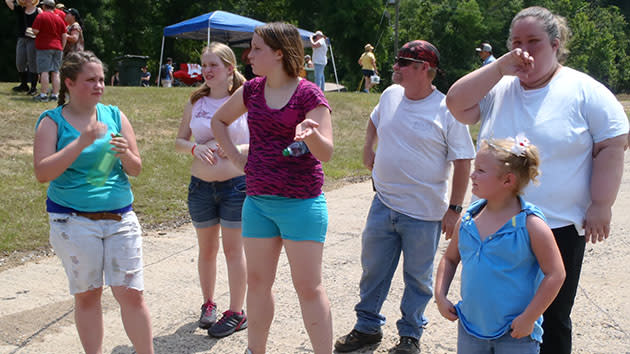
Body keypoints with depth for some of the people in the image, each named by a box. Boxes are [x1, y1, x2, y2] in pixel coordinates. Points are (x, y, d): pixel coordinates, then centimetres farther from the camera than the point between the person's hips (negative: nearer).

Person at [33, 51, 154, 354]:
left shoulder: (114, 115, 6)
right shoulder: (52, 121, 0)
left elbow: (136, 169, 8)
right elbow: (42, 173, -12)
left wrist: (125, 154, -15)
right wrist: (81, 142, -20)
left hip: (120, 217, 2)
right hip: (73, 221, -2)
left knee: (131, 293, -1)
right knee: (86, 295, 6)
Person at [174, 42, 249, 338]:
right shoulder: (196, 102, 6)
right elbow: (179, 142, 9)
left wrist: (238, 148, -21)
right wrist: (194, 148, -12)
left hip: (236, 184, -3)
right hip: (201, 185, 4)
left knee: (233, 248, 2)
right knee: (206, 249, 14)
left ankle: (236, 312, 13)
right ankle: (208, 304, 31)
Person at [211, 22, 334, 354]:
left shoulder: (309, 94, -9)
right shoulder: (252, 90, 6)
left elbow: (326, 153, -15)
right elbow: (219, 120, 23)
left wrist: (311, 135, -36)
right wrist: (235, 156, 11)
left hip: (301, 202, -6)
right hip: (258, 201, 6)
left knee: (308, 287, -3)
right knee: (257, 281, 13)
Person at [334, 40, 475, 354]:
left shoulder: (446, 110, -13)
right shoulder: (390, 95, 4)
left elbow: (462, 162, -11)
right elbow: (374, 121, 27)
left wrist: (454, 208, -13)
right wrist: (368, 151, 14)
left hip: (424, 213, -5)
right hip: (383, 204, 5)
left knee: (418, 278, 9)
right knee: (373, 269, 14)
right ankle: (367, 326, 31)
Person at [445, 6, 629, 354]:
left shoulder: (585, 92, -4)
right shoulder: (498, 88, 6)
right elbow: (457, 105, -5)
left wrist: (600, 205, -12)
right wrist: (499, 67, -10)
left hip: (559, 229, -3)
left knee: (552, 319, 9)